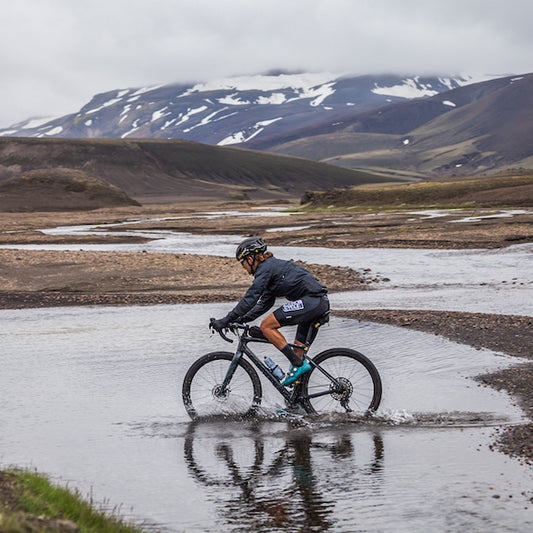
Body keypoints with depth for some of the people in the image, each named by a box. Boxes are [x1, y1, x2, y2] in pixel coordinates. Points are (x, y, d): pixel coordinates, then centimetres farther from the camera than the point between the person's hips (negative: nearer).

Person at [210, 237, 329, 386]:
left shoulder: (265, 268, -5)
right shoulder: (273, 265, 25)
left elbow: (250, 299, -12)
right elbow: (265, 303, 30)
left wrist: (225, 321, -9)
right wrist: (242, 319, 23)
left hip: (309, 300, -10)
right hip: (322, 301, 10)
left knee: (266, 326, -7)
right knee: (299, 346, 20)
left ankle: (298, 364, -9)